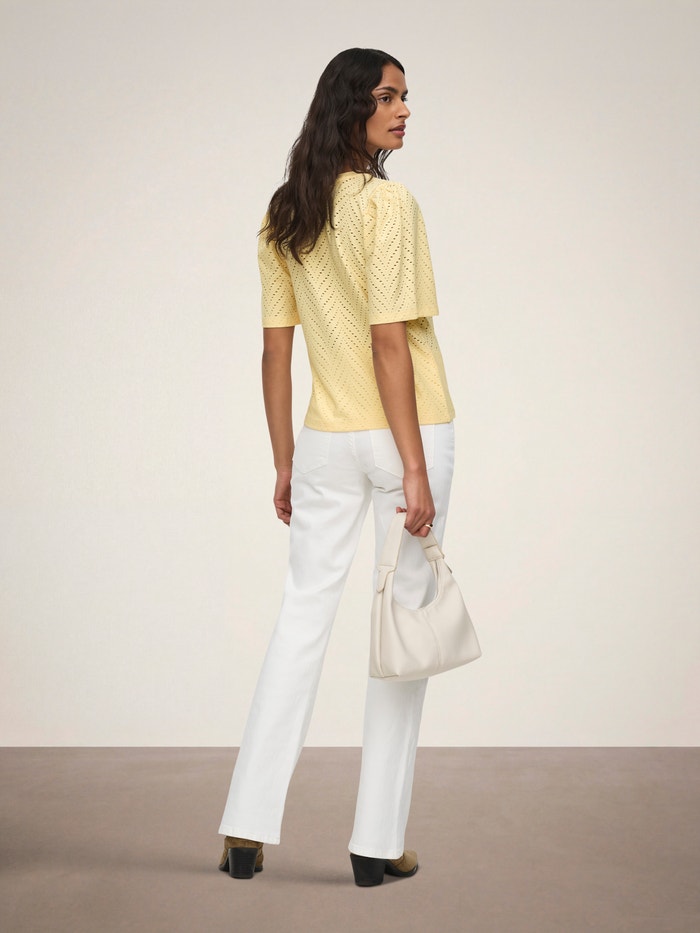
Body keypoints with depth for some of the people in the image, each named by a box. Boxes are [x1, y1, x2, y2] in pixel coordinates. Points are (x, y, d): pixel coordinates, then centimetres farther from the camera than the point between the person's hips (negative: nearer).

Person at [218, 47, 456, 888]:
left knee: (302, 618, 10)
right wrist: (415, 469, -15)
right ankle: (377, 844, 10)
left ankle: (247, 830, 12)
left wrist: (284, 463, 14)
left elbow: (275, 352, 9)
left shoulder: (282, 218, 8)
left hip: (326, 439, 6)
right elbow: (389, 344, -17)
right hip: (404, 433, -6)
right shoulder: (388, 204, -12)